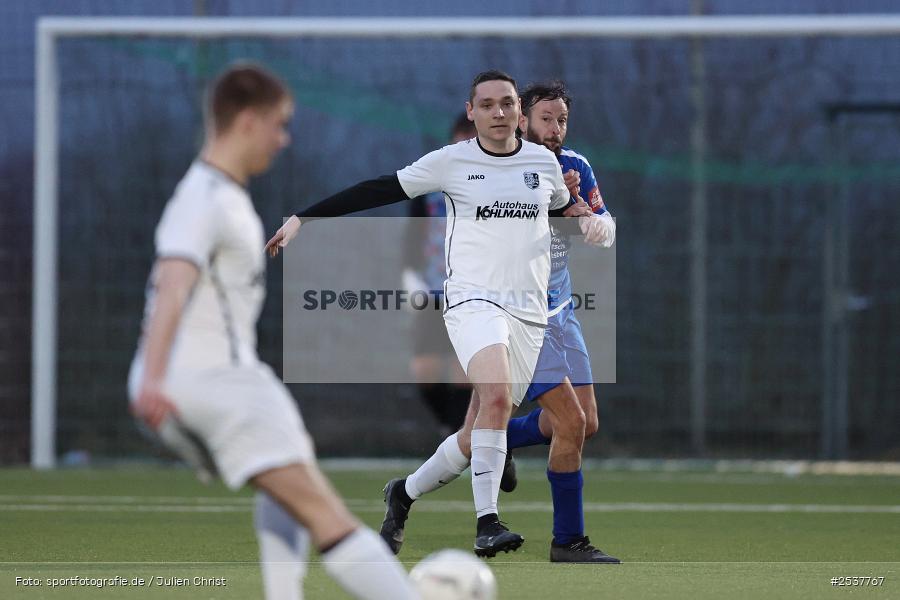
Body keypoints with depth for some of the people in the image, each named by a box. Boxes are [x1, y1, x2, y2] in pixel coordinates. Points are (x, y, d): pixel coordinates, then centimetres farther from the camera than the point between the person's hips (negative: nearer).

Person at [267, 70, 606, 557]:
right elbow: (381, 190, 2)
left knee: (494, 414, 2)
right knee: (496, 396, -27)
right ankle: (486, 522, -28)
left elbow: (564, 206, 31)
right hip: (472, 297, -5)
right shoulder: (452, 161, 0)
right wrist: (303, 218, 0)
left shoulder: (543, 161, 11)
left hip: (529, 310, 5)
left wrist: (587, 217, 7)